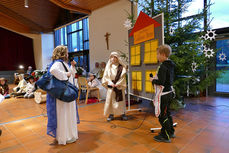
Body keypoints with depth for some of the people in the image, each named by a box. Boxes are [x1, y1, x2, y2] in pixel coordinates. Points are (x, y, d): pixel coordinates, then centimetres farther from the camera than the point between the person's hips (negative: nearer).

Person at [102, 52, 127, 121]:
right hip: (111, 87, 1)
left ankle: (122, 113, 15)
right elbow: (106, 76, 1)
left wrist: (117, 84, -14)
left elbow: (123, 76, -4)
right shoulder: (108, 66, 6)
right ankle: (111, 114, 13)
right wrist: (110, 83, -12)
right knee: (110, 100, 3)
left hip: (119, 86, -1)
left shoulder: (121, 67, 1)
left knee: (120, 100, 4)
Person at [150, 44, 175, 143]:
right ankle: (171, 132, 36)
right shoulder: (171, 66, 9)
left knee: (162, 115, 3)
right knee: (167, 113, 22)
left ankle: (165, 136, 15)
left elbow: (161, 82, -26)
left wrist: (153, 80, -8)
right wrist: (156, 79, 12)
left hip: (163, 94, -10)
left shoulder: (163, 67, -20)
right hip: (169, 92, 10)